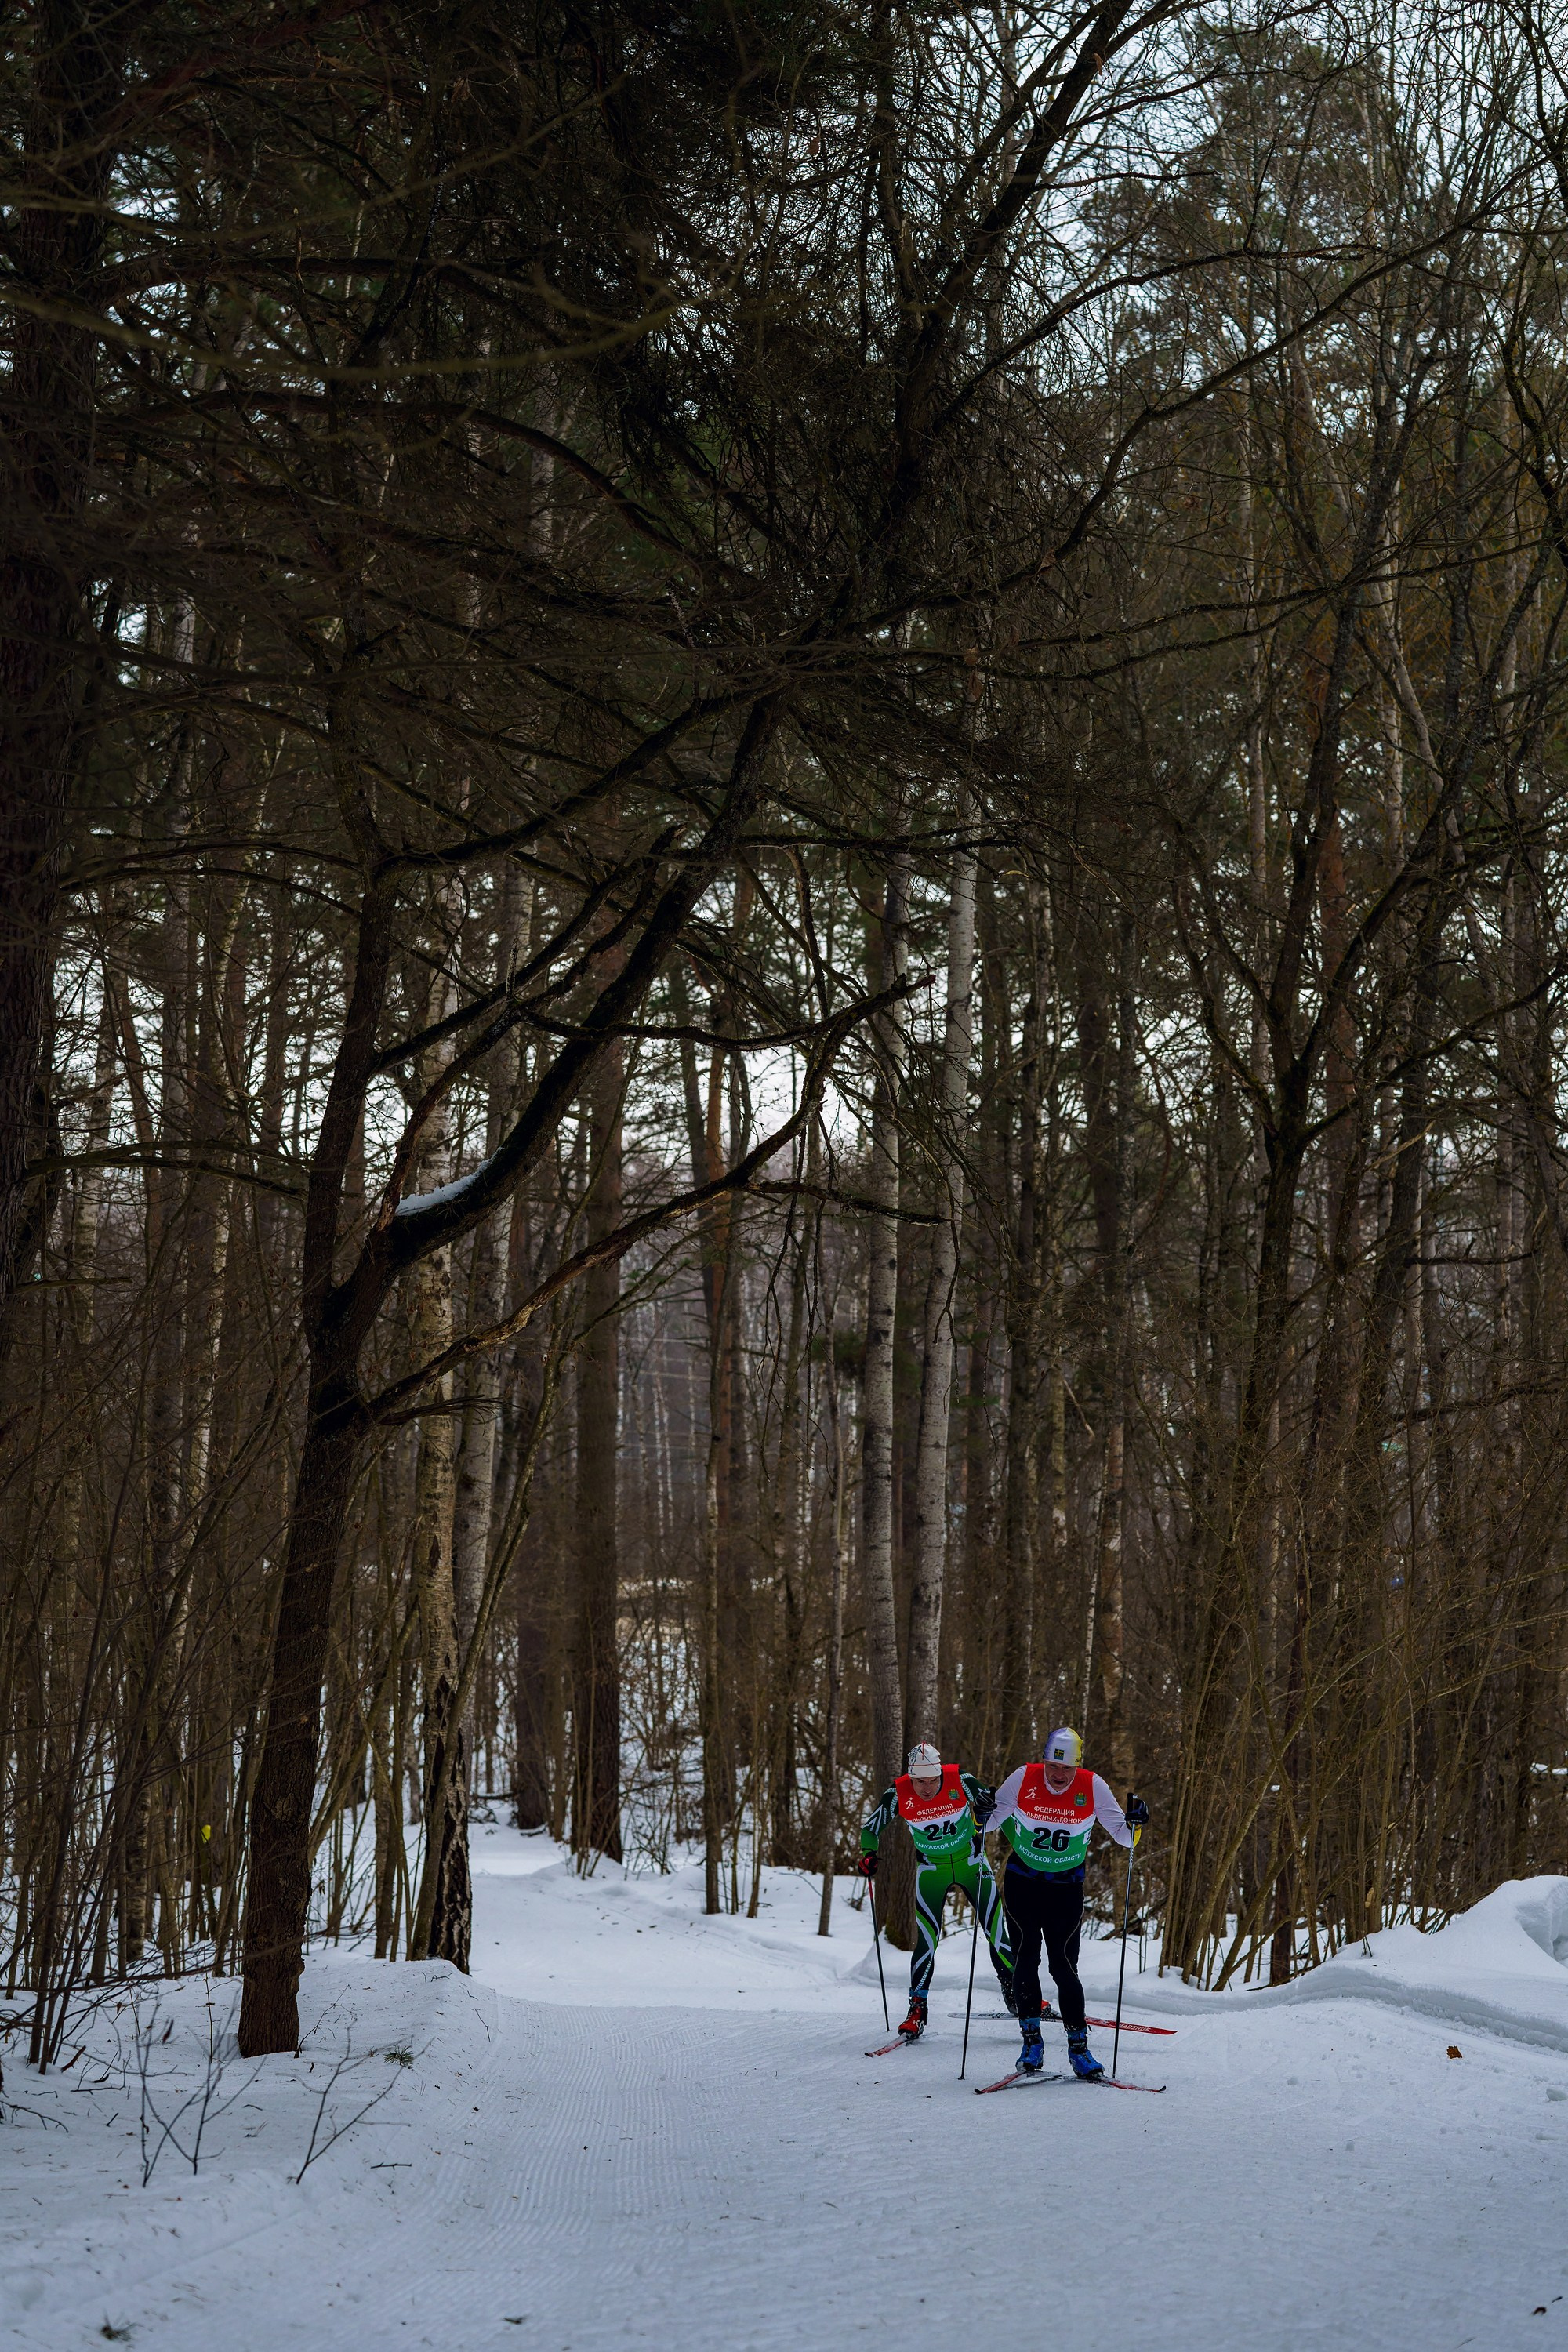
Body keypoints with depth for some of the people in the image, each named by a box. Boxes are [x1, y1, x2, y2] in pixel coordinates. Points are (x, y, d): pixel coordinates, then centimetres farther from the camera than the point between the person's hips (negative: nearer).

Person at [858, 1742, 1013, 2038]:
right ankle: (917, 2009, 1)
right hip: (931, 1869, 0)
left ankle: (1016, 1994, 17)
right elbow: (871, 1828, -4)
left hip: (971, 1861, 0)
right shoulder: (898, 1795, -18)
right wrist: (868, 1855, -20)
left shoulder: (961, 1782, -21)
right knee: (927, 1940, -10)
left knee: (997, 1931, -1)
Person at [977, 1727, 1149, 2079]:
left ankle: (1078, 2046, 2)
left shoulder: (1092, 1787, -10)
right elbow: (992, 1821, -1)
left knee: (1064, 1965, -7)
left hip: (1066, 1888, -1)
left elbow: (1123, 1836, -5)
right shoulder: (1023, 1779, -11)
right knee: (1025, 1959, -5)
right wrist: (983, 1816, -23)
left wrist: (1134, 1824, -26)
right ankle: (1031, 2040, 5)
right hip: (1022, 1883, 1)